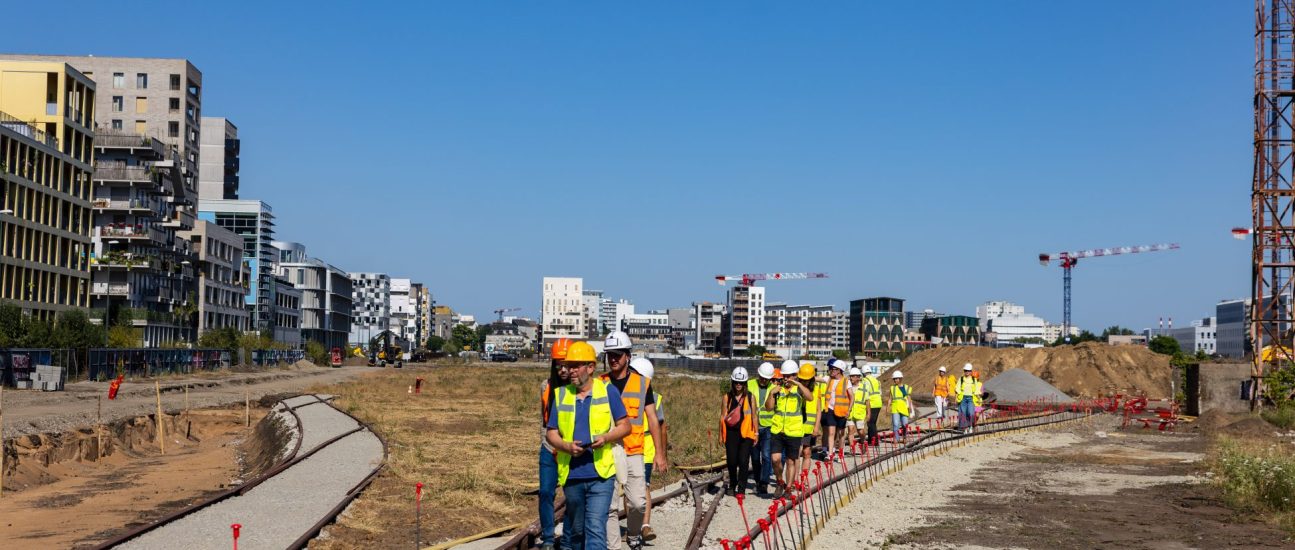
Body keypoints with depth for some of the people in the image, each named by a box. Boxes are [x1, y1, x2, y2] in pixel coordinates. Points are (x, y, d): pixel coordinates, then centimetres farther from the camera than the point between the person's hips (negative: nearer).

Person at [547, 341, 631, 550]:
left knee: (596, 527, -12)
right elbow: (551, 433, 9)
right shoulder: (561, 395, 7)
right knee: (576, 528, 15)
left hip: (601, 473, -3)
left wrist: (606, 437, -16)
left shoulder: (607, 390, 1)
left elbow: (625, 426, 4)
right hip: (571, 475, 3)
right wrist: (567, 446, -13)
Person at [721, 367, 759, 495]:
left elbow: (754, 416, 6)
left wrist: (755, 433, 4)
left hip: (746, 433, -1)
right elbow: (723, 416, 6)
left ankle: (741, 488, 0)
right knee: (731, 461, 6)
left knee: (743, 461, -8)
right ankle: (732, 486, 25)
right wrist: (721, 434, 6)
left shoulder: (750, 397, 3)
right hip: (731, 433, 1)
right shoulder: (727, 396, 4)